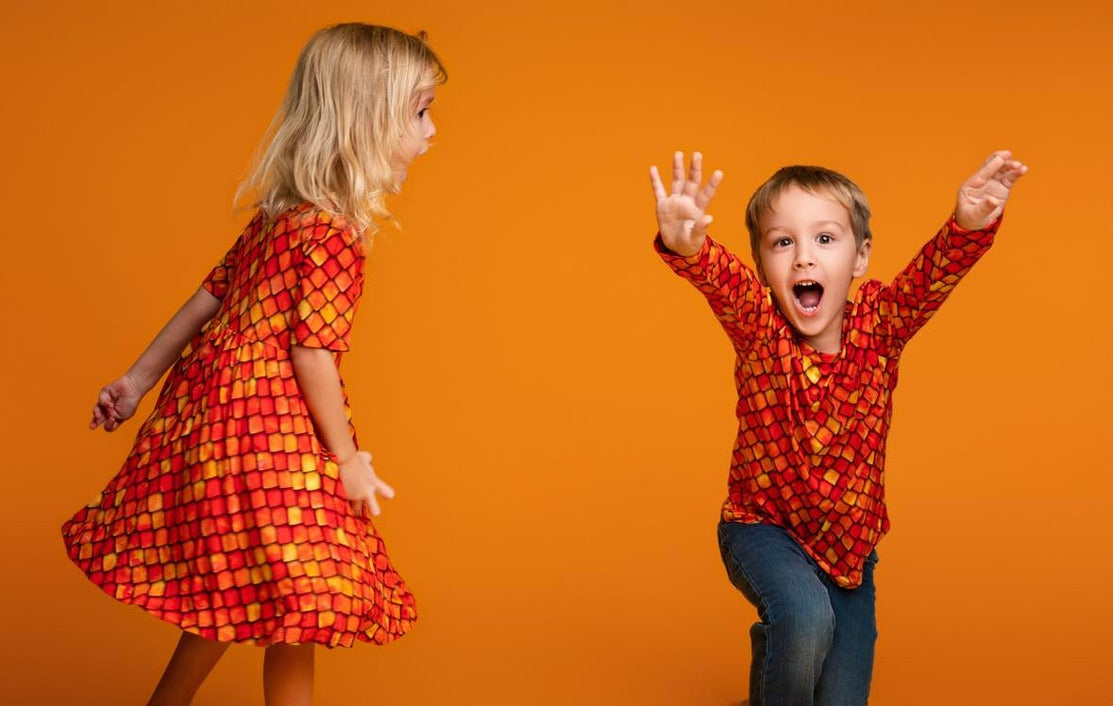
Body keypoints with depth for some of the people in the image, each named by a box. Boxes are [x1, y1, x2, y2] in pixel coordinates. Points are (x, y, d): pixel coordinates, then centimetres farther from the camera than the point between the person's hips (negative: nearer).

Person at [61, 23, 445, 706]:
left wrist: (140, 379, 20)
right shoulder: (335, 234, -19)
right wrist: (346, 458, -10)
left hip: (216, 403, 9)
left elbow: (211, 295, 15)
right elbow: (312, 351, -20)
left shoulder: (281, 213, 10)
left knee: (228, 593, 17)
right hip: (268, 428, -9)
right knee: (298, 601, -2)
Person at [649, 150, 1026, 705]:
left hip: (850, 542, 3)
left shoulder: (880, 323, -10)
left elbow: (934, 272, -28)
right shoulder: (757, 325, -14)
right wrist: (686, 245, -59)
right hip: (764, 525, -3)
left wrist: (968, 225, -50)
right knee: (806, 617, -33)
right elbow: (720, 278, -36)